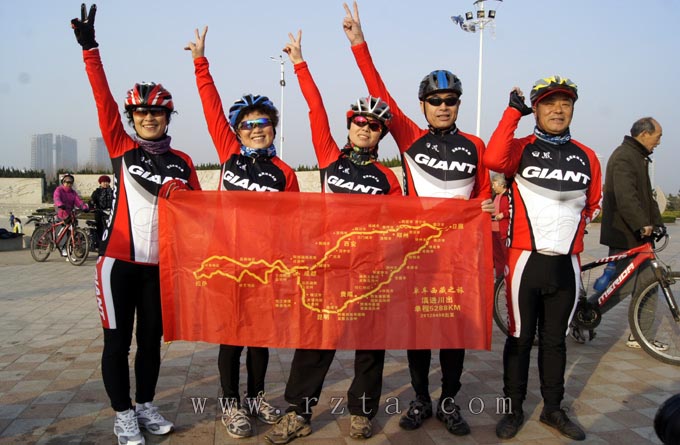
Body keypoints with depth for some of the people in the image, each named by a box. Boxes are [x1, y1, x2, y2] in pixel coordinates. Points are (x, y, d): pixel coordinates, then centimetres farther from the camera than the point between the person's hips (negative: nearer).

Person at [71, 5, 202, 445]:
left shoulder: (181, 161, 6)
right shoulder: (121, 148, 2)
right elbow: (103, 100, -8)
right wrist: (90, 49, -15)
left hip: (160, 263, 2)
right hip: (120, 260, -2)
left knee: (152, 338, 12)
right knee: (118, 340, 4)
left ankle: (147, 406, 28)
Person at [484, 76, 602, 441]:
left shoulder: (586, 157, 8)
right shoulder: (521, 149, -3)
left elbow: (593, 205, 21)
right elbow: (493, 160, -26)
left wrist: (568, 229, 10)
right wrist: (513, 111, -18)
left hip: (566, 264, 4)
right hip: (526, 259, -3)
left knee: (555, 340, 15)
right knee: (520, 338, 7)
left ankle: (553, 409, 29)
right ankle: (514, 409, 21)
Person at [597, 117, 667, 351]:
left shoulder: (638, 157, 19)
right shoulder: (624, 157, -15)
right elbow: (626, 197, -27)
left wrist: (657, 223, 13)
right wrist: (643, 224, -31)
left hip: (636, 235, 11)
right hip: (624, 236, -11)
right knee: (624, 285, -6)